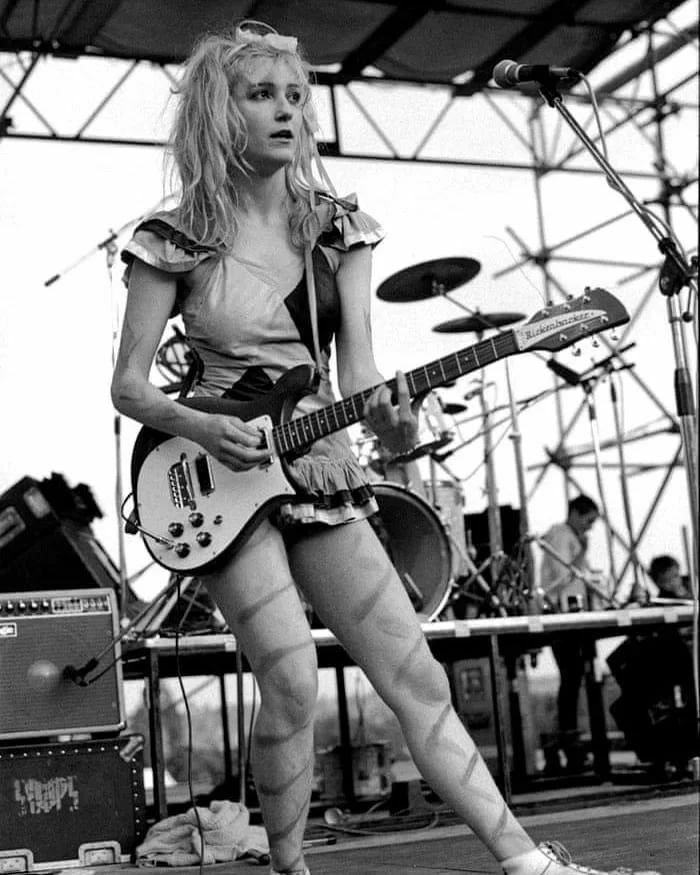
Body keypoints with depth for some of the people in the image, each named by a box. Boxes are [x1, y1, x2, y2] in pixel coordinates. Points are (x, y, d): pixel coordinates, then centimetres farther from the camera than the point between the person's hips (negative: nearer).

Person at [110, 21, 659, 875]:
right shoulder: (177, 241, -4)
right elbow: (128, 385, -2)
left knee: (416, 677, 2)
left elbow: (356, 363, -2)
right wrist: (200, 426, -21)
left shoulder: (336, 227, 6)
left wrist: (388, 415, -24)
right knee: (292, 685, -17)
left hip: (321, 473, 4)